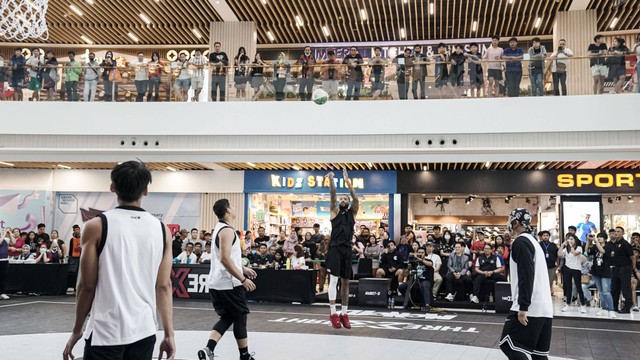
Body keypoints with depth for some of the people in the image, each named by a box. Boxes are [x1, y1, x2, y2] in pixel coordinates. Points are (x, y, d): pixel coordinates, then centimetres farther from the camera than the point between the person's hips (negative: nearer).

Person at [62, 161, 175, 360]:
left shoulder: (96, 226, -7)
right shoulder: (161, 229, 2)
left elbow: (87, 286, -5)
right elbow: (164, 286, 2)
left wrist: (77, 330, 6)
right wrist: (169, 334, 5)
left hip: (106, 332, -3)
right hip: (144, 332, 3)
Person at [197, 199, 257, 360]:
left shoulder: (219, 228, 14)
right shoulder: (227, 230, -16)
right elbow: (225, 259, -24)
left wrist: (243, 268, 26)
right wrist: (243, 279, -22)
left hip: (217, 283, 9)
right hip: (229, 283, -9)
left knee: (227, 318, 14)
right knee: (240, 318, 5)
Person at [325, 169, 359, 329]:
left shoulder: (352, 212, 14)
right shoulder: (335, 211, 8)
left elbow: (356, 199, -1)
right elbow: (333, 196, -5)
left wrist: (348, 182, -7)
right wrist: (331, 179, -17)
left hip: (347, 248, 4)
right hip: (335, 247, -3)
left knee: (345, 281, 8)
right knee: (333, 279, -11)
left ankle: (344, 314, 14)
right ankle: (333, 313, -10)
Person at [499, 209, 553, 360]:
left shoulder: (521, 242, -9)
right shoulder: (533, 241, 21)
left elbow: (526, 276, -19)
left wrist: (523, 307, -21)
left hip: (530, 307, -9)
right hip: (544, 308, 9)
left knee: (508, 344, -5)